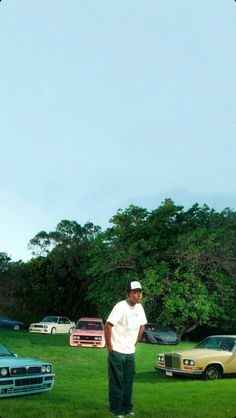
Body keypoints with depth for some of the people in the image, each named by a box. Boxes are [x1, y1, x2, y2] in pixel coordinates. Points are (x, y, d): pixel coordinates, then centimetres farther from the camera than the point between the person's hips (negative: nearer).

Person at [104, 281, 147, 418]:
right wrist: (110, 348, -16)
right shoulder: (121, 306, -20)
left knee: (129, 380, 12)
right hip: (117, 351, -6)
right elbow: (108, 326, -21)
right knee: (117, 382, 1)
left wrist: (134, 343, 14)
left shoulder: (139, 307, 1)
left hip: (131, 352, 7)